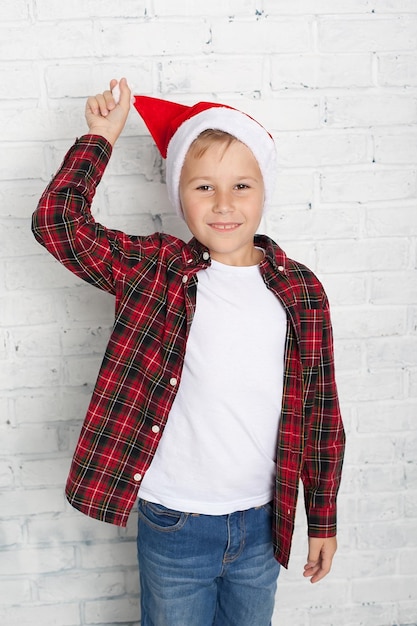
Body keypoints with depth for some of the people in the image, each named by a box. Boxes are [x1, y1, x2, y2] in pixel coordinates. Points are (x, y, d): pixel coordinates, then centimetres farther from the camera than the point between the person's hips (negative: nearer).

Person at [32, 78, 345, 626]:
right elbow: (57, 221, -18)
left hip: (262, 524, 2)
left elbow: (320, 411, -1)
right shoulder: (154, 273, -10)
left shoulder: (301, 291, -7)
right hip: (174, 525, -1)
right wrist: (102, 137, -12)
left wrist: (323, 518, 5)